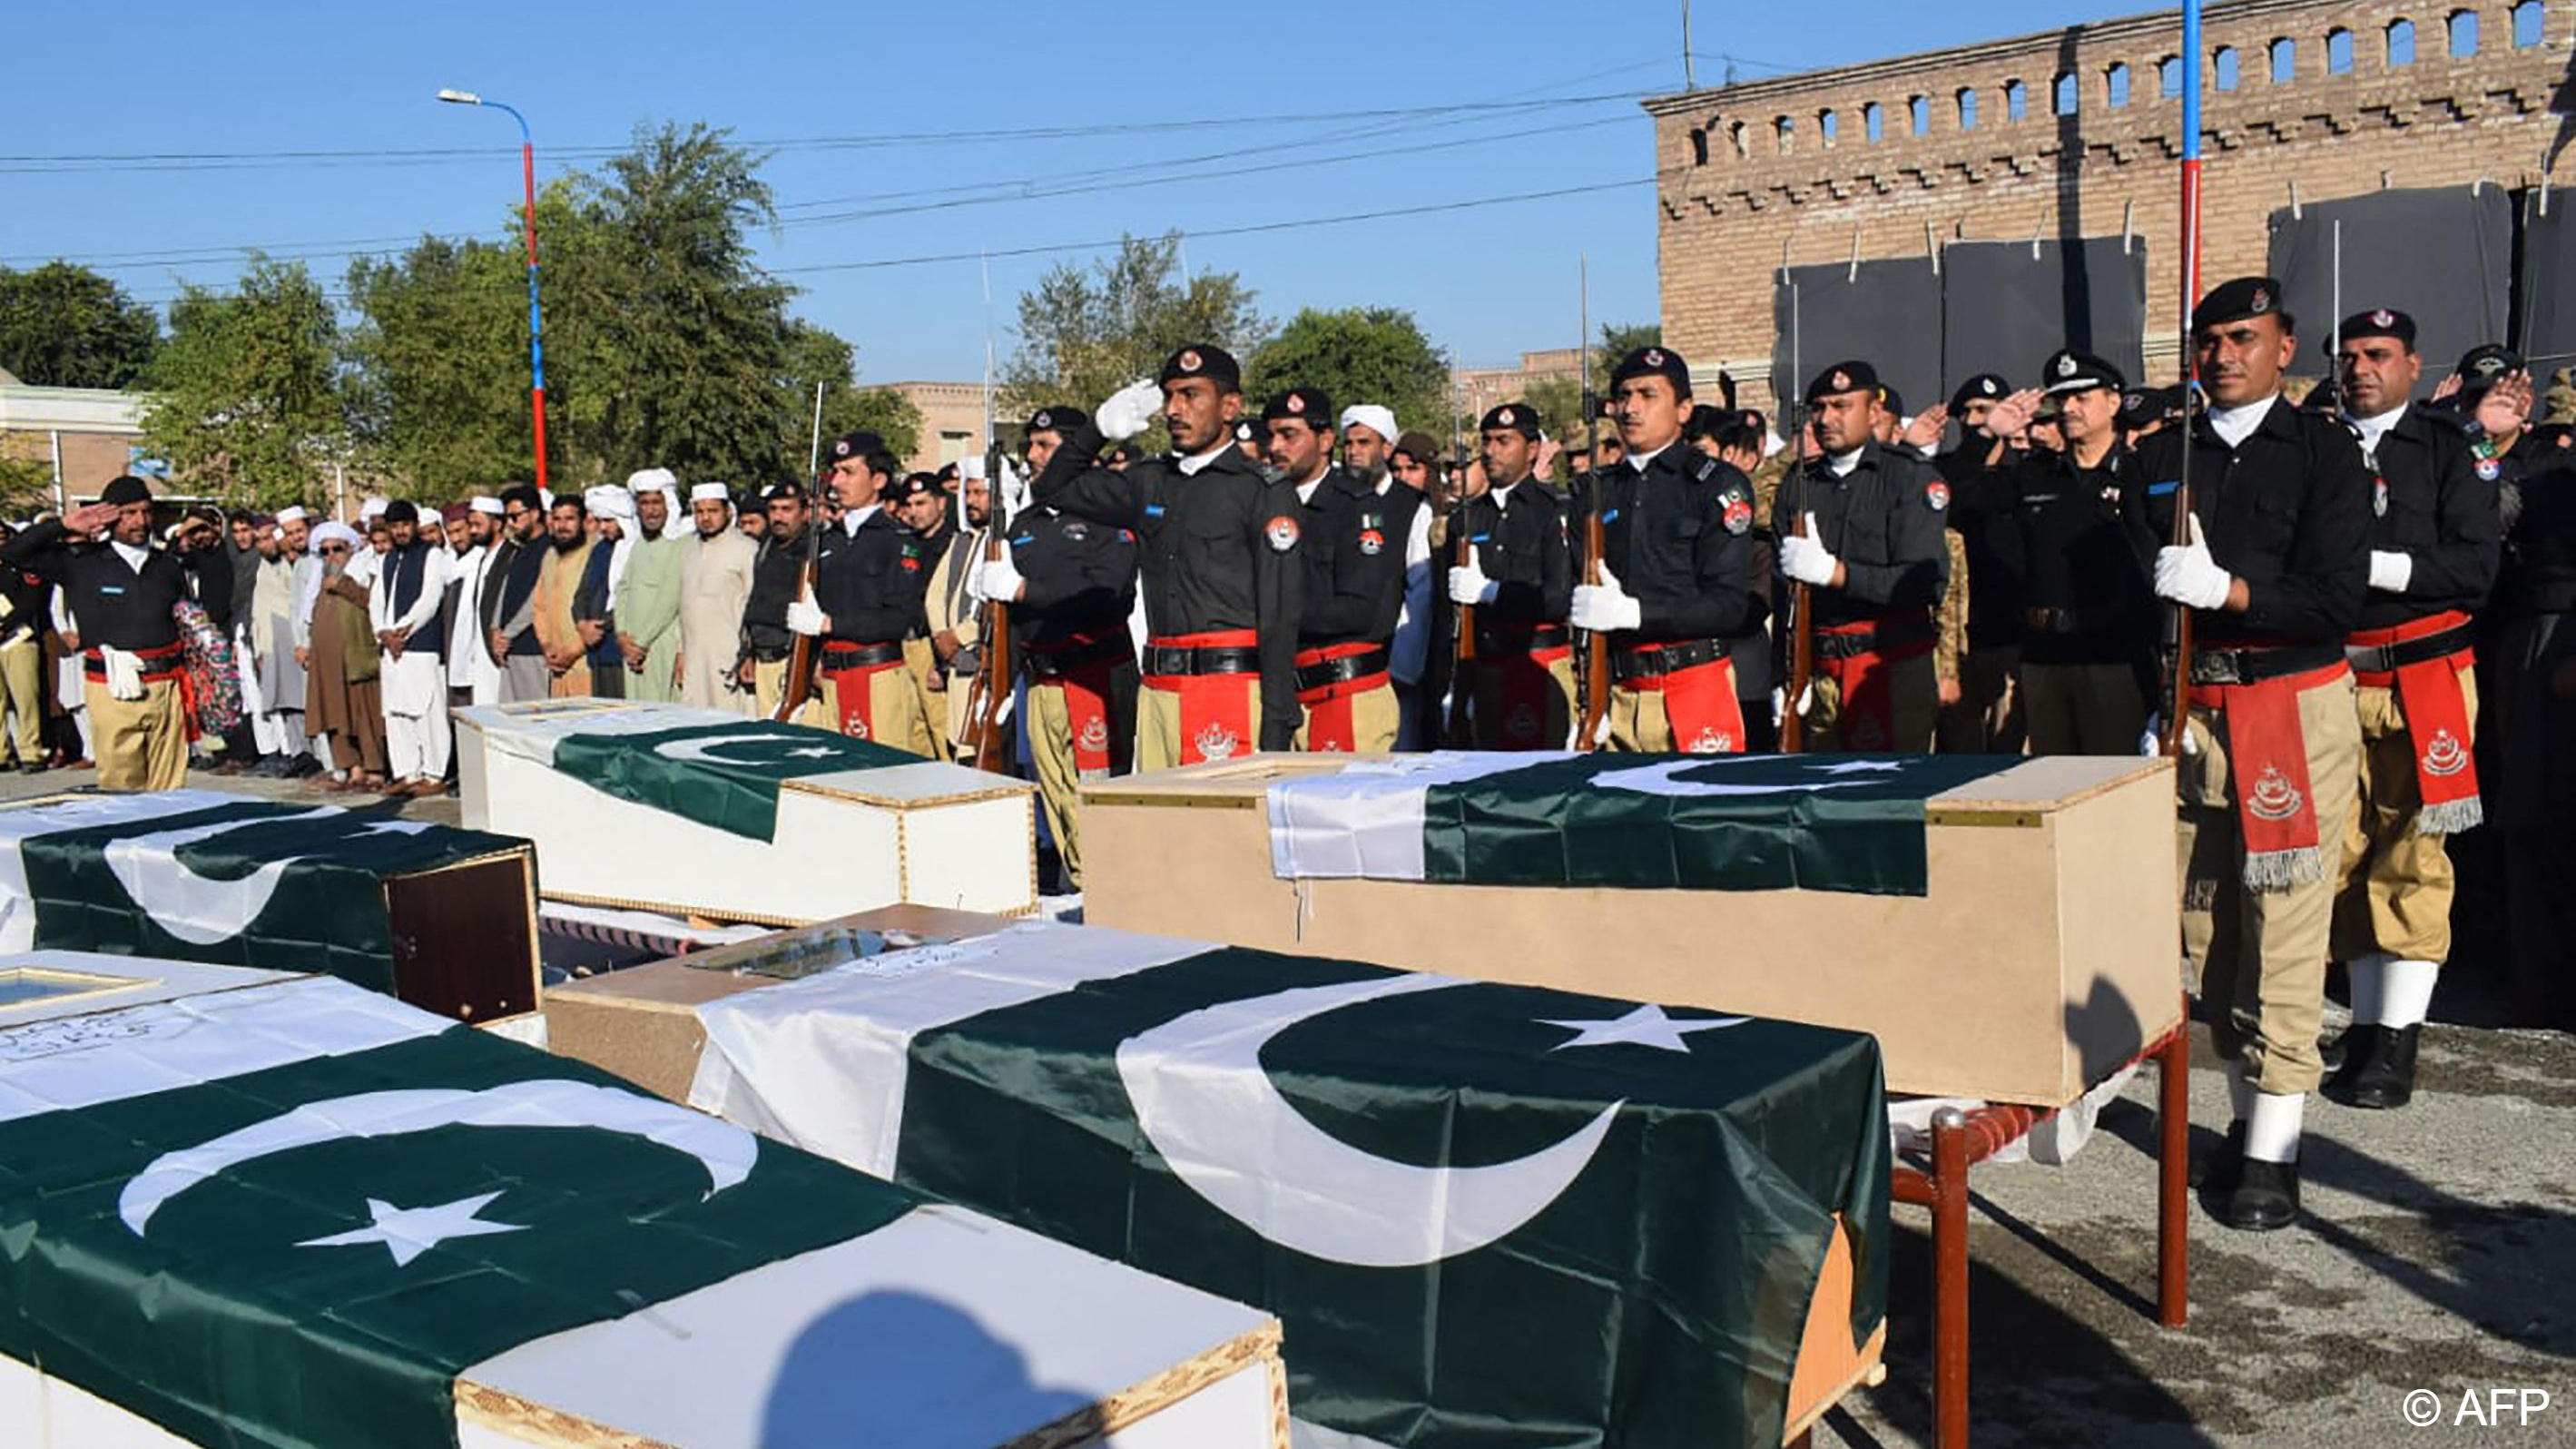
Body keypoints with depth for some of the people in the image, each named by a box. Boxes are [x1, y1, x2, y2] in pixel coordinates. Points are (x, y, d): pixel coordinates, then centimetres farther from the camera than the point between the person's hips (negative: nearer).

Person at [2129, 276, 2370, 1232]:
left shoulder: (2325, 452, 1)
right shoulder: (2162, 458, 12)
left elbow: (2338, 598, -9)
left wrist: (2227, 590, -21)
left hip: (2295, 708, -4)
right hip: (2192, 713, 4)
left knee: (2283, 937, -5)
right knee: (2210, 936, 6)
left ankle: (2275, 1151, 1)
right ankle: (2249, 1113, 20)